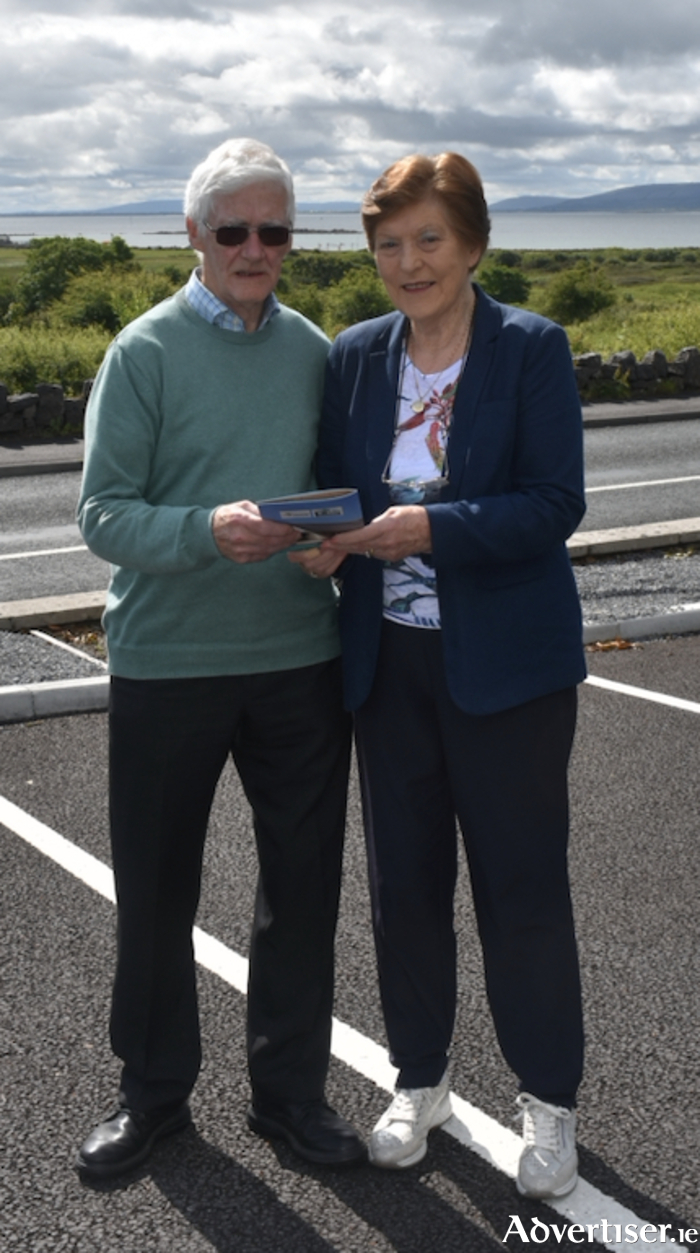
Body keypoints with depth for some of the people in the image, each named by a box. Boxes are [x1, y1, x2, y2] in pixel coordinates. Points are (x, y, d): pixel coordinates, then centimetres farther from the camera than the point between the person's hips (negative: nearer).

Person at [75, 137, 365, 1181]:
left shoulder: (314, 350, 7)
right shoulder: (146, 351, -5)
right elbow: (105, 515, -10)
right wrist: (207, 531, -27)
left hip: (300, 659, 3)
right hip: (167, 660, -3)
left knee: (303, 884, 11)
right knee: (156, 892, 10)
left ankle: (290, 1088, 30)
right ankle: (154, 1094, 30)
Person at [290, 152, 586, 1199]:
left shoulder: (532, 349, -7)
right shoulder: (355, 356, 6)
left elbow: (555, 505, -14)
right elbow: (332, 486, 9)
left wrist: (433, 528, -26)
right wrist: (326, 542, -13)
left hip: (506, 663, -4)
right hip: (390, 658, 4)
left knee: (522, 885, 4)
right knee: (404, 878, 13)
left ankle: (549, 1103, 24)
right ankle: (421, 1082, 33)